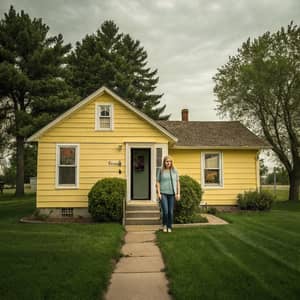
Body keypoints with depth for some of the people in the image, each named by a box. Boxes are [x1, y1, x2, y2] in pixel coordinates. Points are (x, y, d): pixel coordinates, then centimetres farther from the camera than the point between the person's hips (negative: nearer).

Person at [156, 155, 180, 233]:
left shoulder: (174, 171, 4)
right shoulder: (161, 170, 0)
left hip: (172, 193, 2)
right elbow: (158, 182, 1)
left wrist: (178, 193, -2)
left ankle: (169, 227, 17)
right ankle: (164, 224, 15)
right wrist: (158, 193, -8)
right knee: (165, 211, -10)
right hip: (163, 193, -2)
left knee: (170, 212, 2)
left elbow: (177, 182, 5)